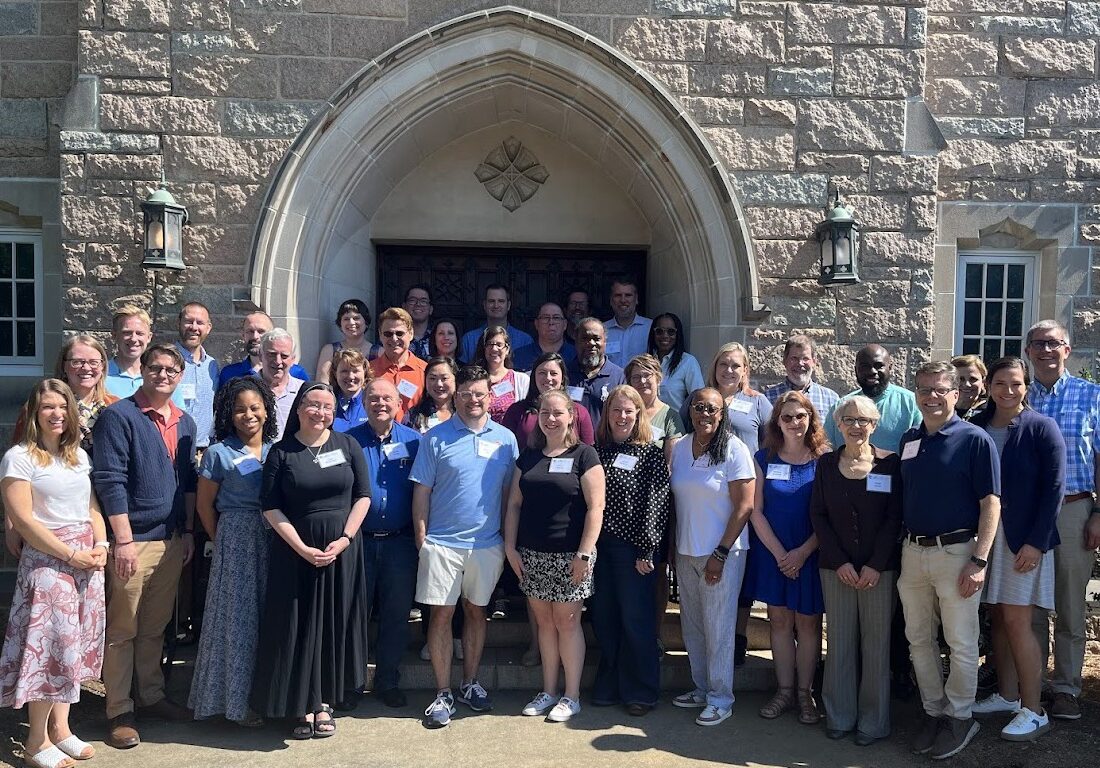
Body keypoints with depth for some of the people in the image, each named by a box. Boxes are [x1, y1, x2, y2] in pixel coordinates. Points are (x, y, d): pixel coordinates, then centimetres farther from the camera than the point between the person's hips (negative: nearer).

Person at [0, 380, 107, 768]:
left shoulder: (78, 455, 13)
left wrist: (100, 546, -1)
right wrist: (72, 554, -14)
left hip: (87, 558, 6)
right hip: (47, 560, -6)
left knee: (75, 644, 10)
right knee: (50, 643, -5)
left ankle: (60, 728, 22)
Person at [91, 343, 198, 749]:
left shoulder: (184, 423, 11)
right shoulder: (118, 417, -9)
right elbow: (109, 481, -14)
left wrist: (188, 532, 12)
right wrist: (123, 540, -17)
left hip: (172, 540, 6)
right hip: (133, 540, -6)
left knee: (155, 627, 16)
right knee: (122, 630, 4)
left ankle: (151, 697, 29)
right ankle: (118, 712, 14)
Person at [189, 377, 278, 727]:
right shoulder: (219, 453, -3)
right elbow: (205, 504, 2)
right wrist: (221, 541, 1)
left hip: (275, 541, 4)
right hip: (236, 540, -3)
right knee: (238, 615, 3)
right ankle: (238, 700, 16)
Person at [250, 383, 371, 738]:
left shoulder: (347, 445, 2)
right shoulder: (281, 451, -1)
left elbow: (363, 495, 2)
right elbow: (270, 507, -5)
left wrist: (344, 539, -10)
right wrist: (302, 548, -13)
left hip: (341, 548, 1)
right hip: (294, 550, -1)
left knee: (334, 624, 5)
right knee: (297, 625, 3)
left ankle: (324, 702, 18)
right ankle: (302, 706, 15)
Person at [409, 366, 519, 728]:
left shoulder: (505, 439, 4)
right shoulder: (435, 438, -2)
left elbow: (510, 493, 7)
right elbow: (422, 491, -1)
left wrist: (508, 539, 4)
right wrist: (421, 538, -5)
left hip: (487, 543, 2)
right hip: (442, 543, -2)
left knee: (476, 610, 13)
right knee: (441, 614, 1)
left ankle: (469, 683, 28)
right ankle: (443, 693, 14)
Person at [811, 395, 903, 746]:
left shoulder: (890, 463, -1)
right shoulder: (826, 463, 5)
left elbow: (895, 517, -4)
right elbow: (818, 515, 3)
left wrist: (875, 565, -10)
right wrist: (840, 562, -6)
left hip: (879, 568, -2)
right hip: (836, 567, 2)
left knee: (876, 643, 3)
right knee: (839, 641, 6)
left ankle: (873, 721, 16)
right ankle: (840, 716, 19)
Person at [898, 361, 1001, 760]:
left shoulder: (975, 439, -8)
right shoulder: (908, 440, 8)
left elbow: (990, 504, -10)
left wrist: (979, 561, -16)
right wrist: (898, 550, 8)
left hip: (955, 552, -5)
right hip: (912, 552, 5)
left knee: (961, 643, 6)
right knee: (918, 638, 13)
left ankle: (960, 717, 23)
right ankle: (933, 710, 29)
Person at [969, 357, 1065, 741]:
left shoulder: (1042, 427, -7)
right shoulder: (976, 426, 3)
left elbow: (1054, 487, -9)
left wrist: (1036, 542, -13)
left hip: (1025, 538, -4)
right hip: (985, 535, 4)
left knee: (1016, 621, -3)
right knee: (998, 617, 11)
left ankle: (1033, 711, 10)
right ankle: (1007, 695, 26)